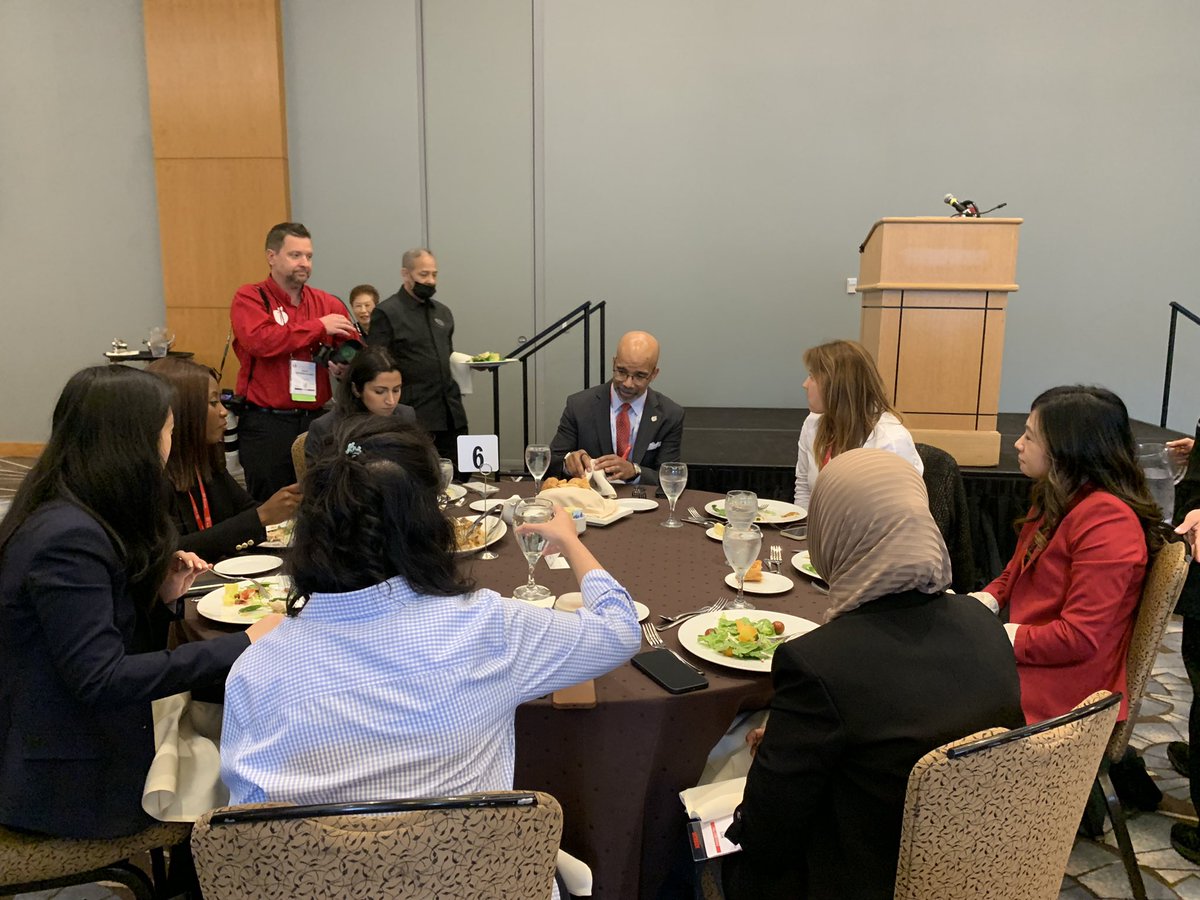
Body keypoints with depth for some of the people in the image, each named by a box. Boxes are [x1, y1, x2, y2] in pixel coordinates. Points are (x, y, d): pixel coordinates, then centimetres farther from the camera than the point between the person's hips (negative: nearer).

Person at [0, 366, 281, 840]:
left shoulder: (78, 520, 5)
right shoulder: (68, 538, -25)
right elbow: (100, 681, -29)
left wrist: (163, 597, -6)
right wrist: (241, 644, -27)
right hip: (67, 787, -8)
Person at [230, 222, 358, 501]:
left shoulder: (328, 304, 10)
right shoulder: (249, 298, -1)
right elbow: (258, 340, -20)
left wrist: (345, 365, -15)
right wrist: (319, 326, -12)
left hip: (315, 420, 4)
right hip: (265, 423, -4)